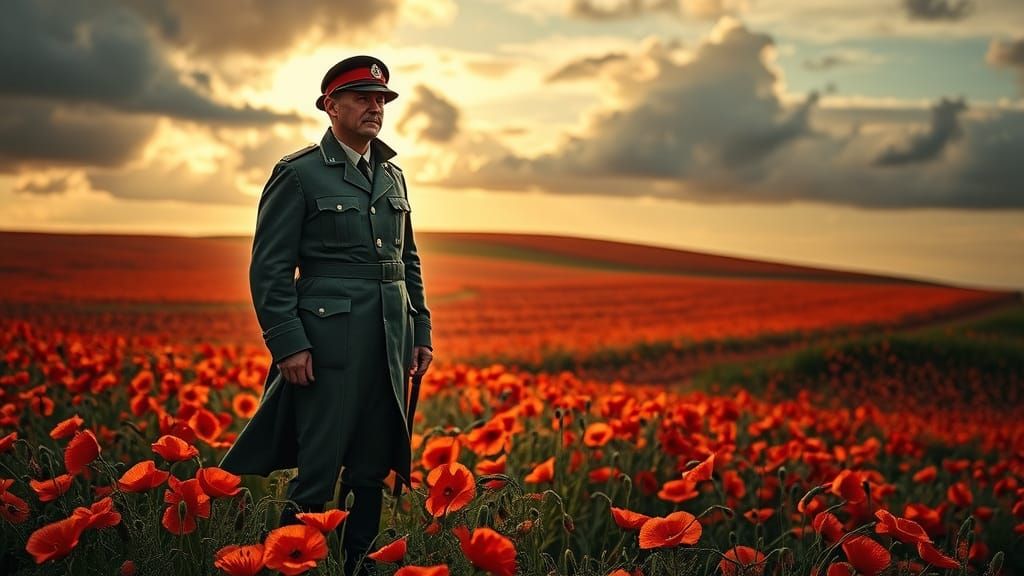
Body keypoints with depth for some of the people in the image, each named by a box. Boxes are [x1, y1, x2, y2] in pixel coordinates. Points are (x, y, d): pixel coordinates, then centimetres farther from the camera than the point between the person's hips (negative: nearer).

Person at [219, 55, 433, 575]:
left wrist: (422, 332, 14)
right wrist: (288, 344, -13)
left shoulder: (392, 175, 17)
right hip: (330, 343, -6)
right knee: (318, 474, -5)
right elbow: (269, 268, -6)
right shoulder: (298, 174, -2)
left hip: (391, 344, 6)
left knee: (372, 474, 9)